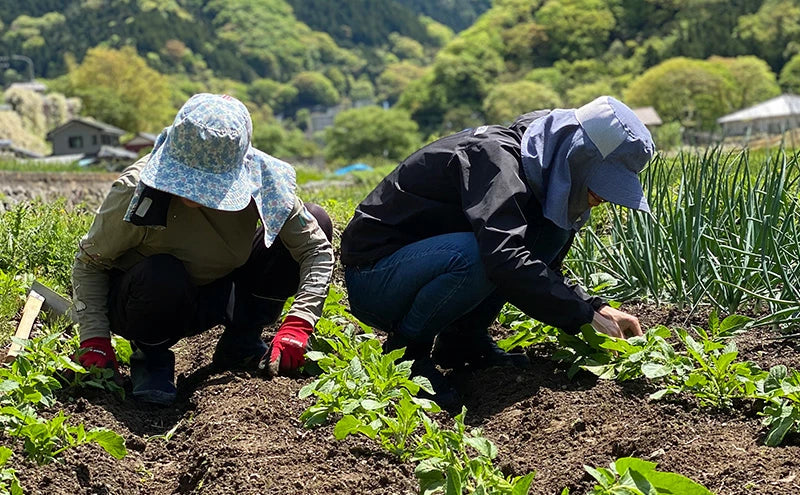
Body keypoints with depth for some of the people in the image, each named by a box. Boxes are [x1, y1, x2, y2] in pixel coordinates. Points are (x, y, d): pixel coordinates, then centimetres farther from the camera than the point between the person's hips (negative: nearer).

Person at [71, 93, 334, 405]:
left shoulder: (260, 182, -21)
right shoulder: (135, 191, -28)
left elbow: (317, 250, -19)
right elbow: (89, 263, -15)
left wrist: (296, 325, -33)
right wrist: (94, 340, -26)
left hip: (215, 299, 4)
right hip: (146, 305, -4)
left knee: (316, 221, -11)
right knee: (163, 277, -43)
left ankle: (240, 343, 2)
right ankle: (148, 355, -6)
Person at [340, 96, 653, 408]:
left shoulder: (542, 175, 5)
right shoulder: (495, 157, -24)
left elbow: (545, 274, 10)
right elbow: (505, 259, -39)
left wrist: (598, 308, -6)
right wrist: (586, 313, -32)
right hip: (373, 282, -9)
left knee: (551, 231, -2)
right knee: (473, 254, -37)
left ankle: (463, 339, 1)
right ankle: (405, 349, -13)